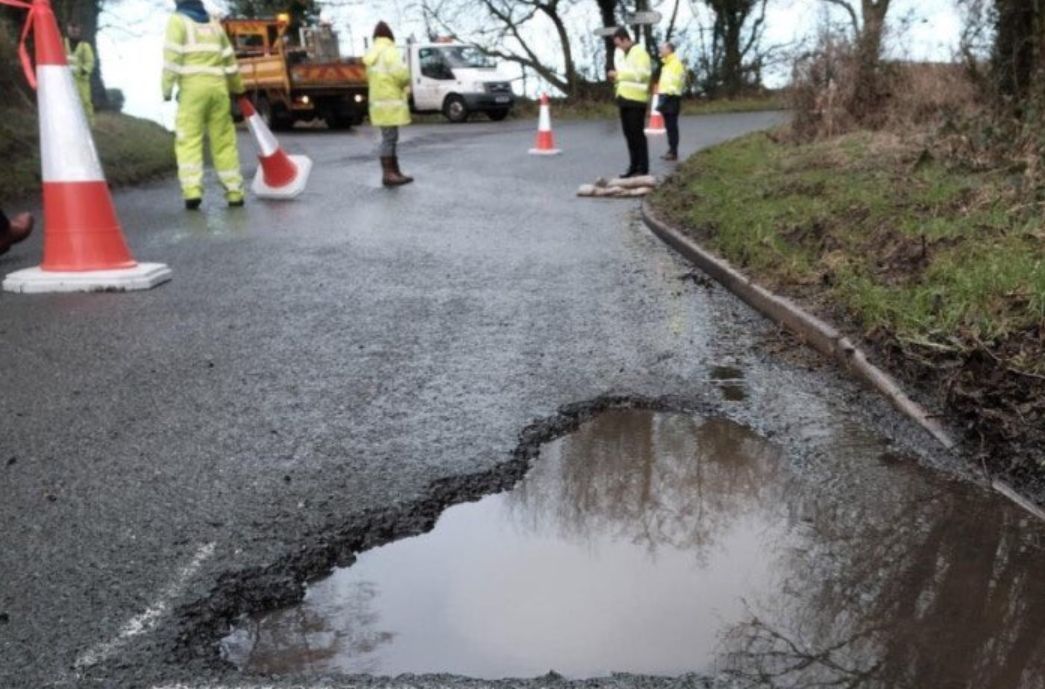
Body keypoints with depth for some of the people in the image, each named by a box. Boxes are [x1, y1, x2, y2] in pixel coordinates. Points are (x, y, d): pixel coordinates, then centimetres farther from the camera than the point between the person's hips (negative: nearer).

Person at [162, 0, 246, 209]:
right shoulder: (214, 23, 21)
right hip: (218, 87, 4)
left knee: (189, 140, -5)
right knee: (224, 141, 7)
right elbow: (229, 59, 25)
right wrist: (237, 87, 37)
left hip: (193, 88, -4)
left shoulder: (178, 20, 6)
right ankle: (235, 192, 7)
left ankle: (192, 190, -18)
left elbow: (172, 56, -6)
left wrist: (167, 88, -5)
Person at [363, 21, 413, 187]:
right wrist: (405, 83, -2)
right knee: (389, 138, -11)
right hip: (390, 102, -9)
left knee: (390, 138, 13)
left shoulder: (372, 55, 16)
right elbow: (401, 73, -24)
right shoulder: (390, 51, -11)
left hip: (379, 101, 9)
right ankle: (387, 174, -15)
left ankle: (395, 172, 17)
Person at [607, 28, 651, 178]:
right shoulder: (622, 54, 21)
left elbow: (641, 74, -19)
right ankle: (634, 167, 16)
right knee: (629, 134, 10)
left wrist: (619, 74, -17)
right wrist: (616, 78, 7)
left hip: (635, 99, -9)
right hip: (624, 98, 9)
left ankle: (643, 169, -3)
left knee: (637, 134, -7)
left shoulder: (639, 52, -7)